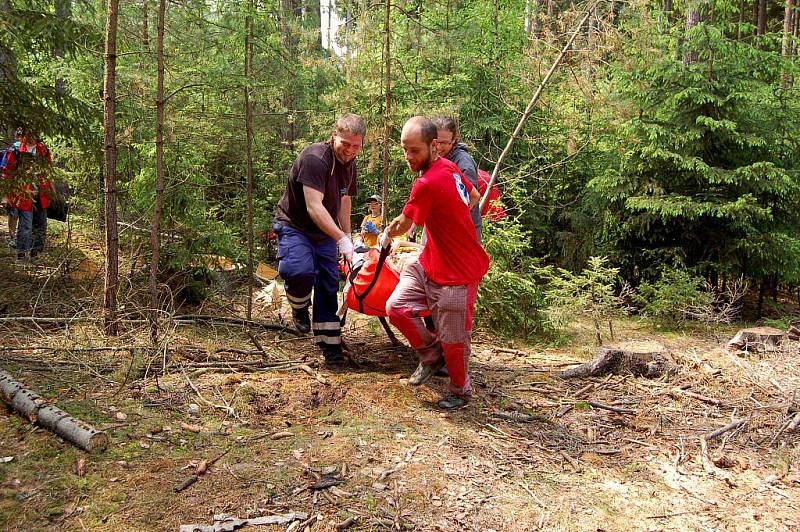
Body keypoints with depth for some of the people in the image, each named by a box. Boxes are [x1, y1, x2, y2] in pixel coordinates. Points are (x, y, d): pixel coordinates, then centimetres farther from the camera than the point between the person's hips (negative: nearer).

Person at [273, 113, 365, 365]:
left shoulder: (350, 167, 3)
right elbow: (314, 207, -32)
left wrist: (348, 239, 11)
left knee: (329, 285, 5)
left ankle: (330, 344, 16)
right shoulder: (314, 158, -24)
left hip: (325, 233, 7)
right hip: (294, 226, -7)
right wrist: (342, 239, -37)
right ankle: (299, 308, 1)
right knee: (301, 271, -32)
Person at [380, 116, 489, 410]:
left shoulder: (427, 184, -26)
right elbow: (474, 197, 19)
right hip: (429, 263, 9)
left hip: (456, 274, -9)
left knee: (452, 340, 4)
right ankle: (431, 356, 19)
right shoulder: (448, 166, 1)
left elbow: (402, 224, -9)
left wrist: (385, 236, 13)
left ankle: (460, 391, 29)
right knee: (397, 306, -2)